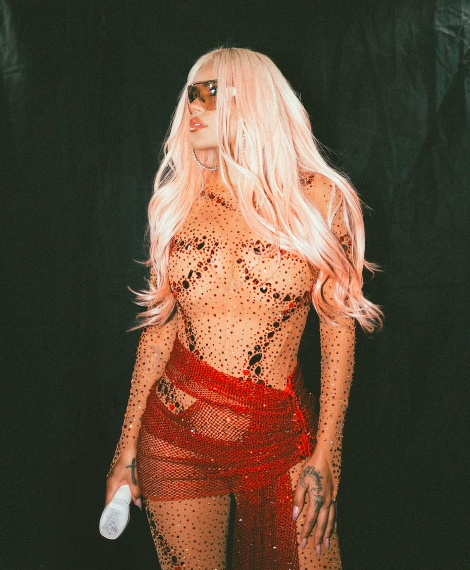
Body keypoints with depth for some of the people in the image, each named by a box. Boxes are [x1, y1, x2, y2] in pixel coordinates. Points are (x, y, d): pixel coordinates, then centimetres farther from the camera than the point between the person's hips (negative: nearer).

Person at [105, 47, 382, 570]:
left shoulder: (318, 197, -3)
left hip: (280, 437, -1)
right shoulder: (178, 201, 3)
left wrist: (326, 455, -5)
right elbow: (160, 326, 7)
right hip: (175, 434, 2)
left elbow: (338, 330, -2)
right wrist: (127, 448, 6)